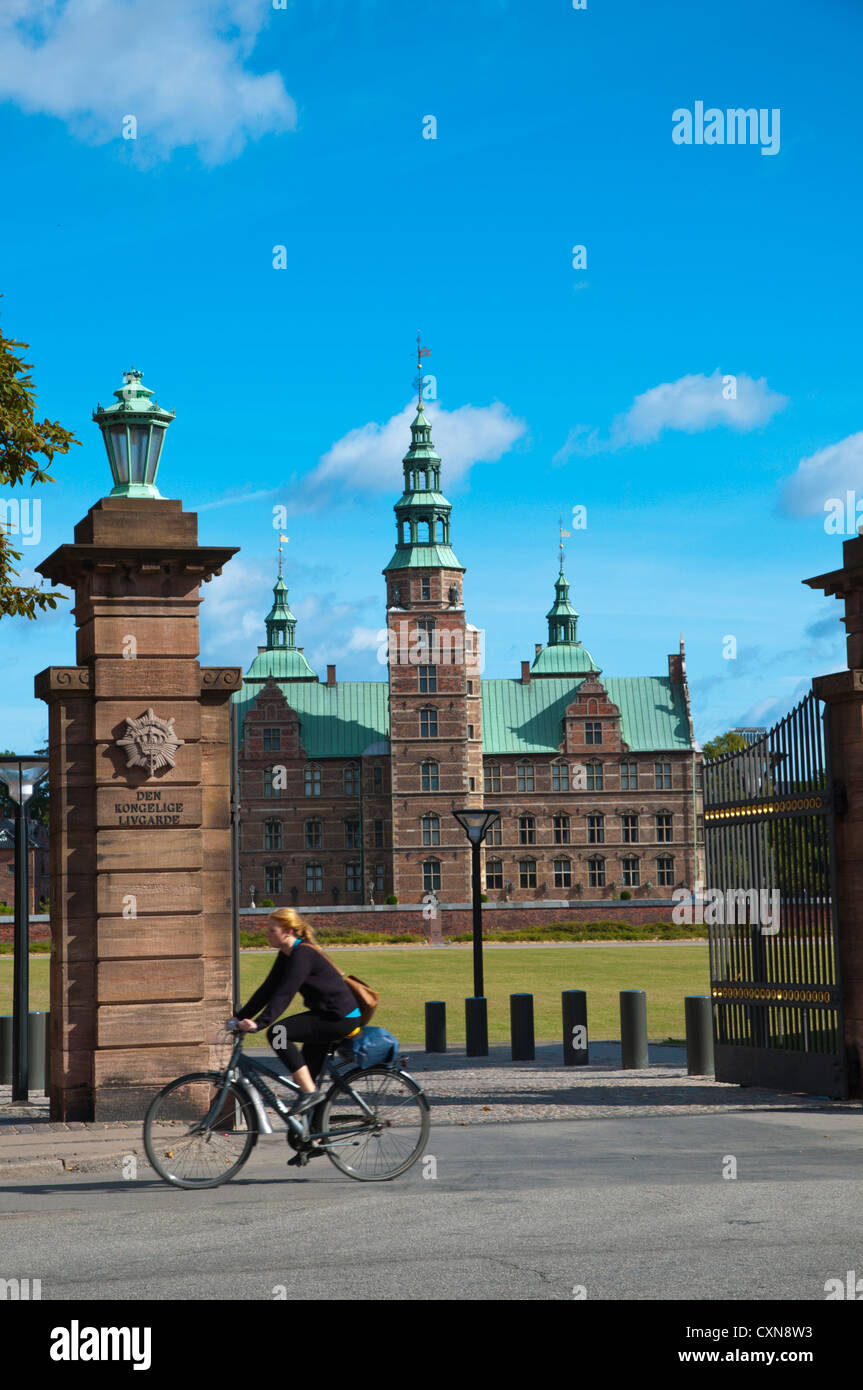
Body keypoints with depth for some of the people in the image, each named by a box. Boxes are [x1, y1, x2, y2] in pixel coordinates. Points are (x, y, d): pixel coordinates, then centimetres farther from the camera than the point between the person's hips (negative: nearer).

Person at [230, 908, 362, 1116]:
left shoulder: (303, 955, -18)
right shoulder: (287, 955, 10)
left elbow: (285, 994, -27)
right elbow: (268, 989, 12)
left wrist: (259, 1023, -33)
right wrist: (240, 1016, 6)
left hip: (340, 1018, -10)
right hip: (326, 1015, 10)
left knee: (277, 1033, -19)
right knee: (309, 1071, 13)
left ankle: (310, 1091, -16)